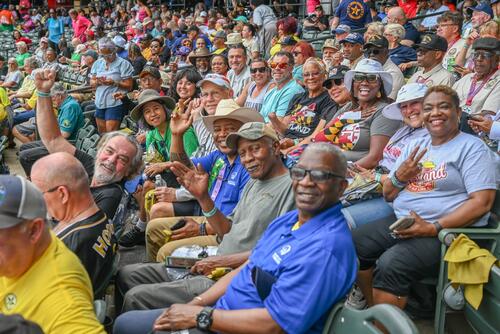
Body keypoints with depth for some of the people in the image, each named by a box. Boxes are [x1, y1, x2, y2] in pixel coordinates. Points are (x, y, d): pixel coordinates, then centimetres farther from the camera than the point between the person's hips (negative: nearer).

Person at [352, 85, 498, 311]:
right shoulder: (415, 147, 17)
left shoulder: (472, 148, -4)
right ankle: (374, 309, 8)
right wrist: (399, 177, -6)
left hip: (447, 231, -7)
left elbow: (482, 202, -15)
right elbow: (388, 195, 18)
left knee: (390, 264, -29)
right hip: (401, 223, 8)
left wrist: (433, 228, -21)